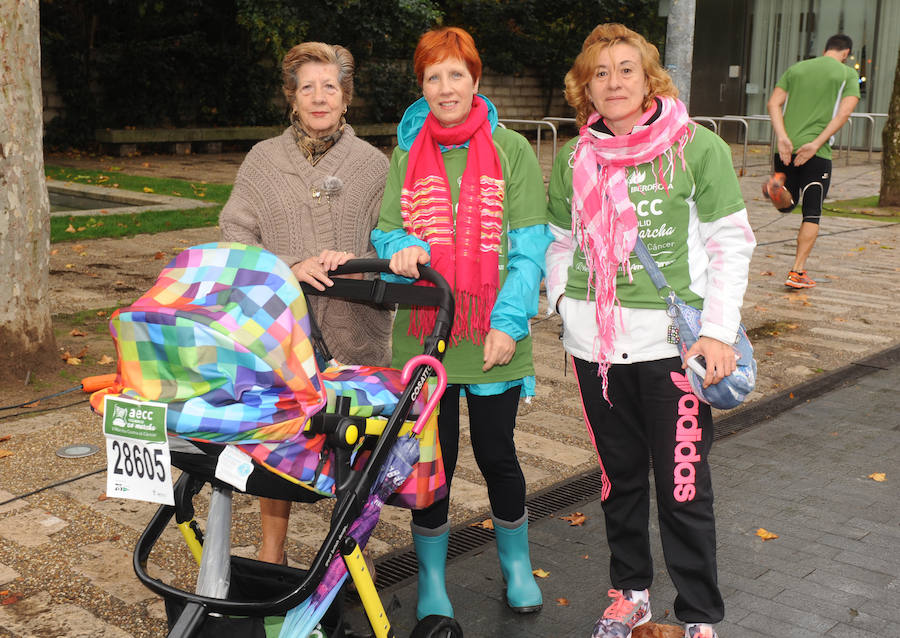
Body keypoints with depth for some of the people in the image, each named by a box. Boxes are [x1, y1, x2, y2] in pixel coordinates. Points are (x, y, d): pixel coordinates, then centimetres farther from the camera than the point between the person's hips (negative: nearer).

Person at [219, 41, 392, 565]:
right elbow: (235, 237, 2)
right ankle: (272, 550, 23)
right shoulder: (263, 159, 9)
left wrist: (357, 262, -15)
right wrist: (291, 268, -14)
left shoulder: (373, 162, 8)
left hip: (355, 331, 0)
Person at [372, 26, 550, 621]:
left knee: (497, 455, 12)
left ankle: (517, 563, 36)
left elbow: (530, 245, -3)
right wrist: (403, 250, -15)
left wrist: (509, 321, -12)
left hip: (492, 339, -1)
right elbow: (385, 232, 9)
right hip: (423, 334, 2)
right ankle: (432, 582, 27)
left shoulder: (511, 150, 0)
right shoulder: (407, 154, 7)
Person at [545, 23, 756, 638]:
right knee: (620, 474, 15)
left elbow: (730, 242, -3)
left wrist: (718, 330, -11)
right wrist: (561, 296, 4)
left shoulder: (698, 146, -3)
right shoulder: (575, 158, 8)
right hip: (596, 341, 4)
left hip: (673, 340, -3)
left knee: (684, 485, 0)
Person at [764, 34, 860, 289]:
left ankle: (778, 185, -16)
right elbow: (844, 112, -10)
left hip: (786, 149, 3)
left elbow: (773, 103, 3)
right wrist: (816, 144, -14)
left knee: (786, 205, 19)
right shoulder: (848, 74, 5)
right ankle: (798, 272, 1)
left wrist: (782, 137, -7)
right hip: (817, 154, -3)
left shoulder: (796, 69, 15)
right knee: (812, 215, 6)